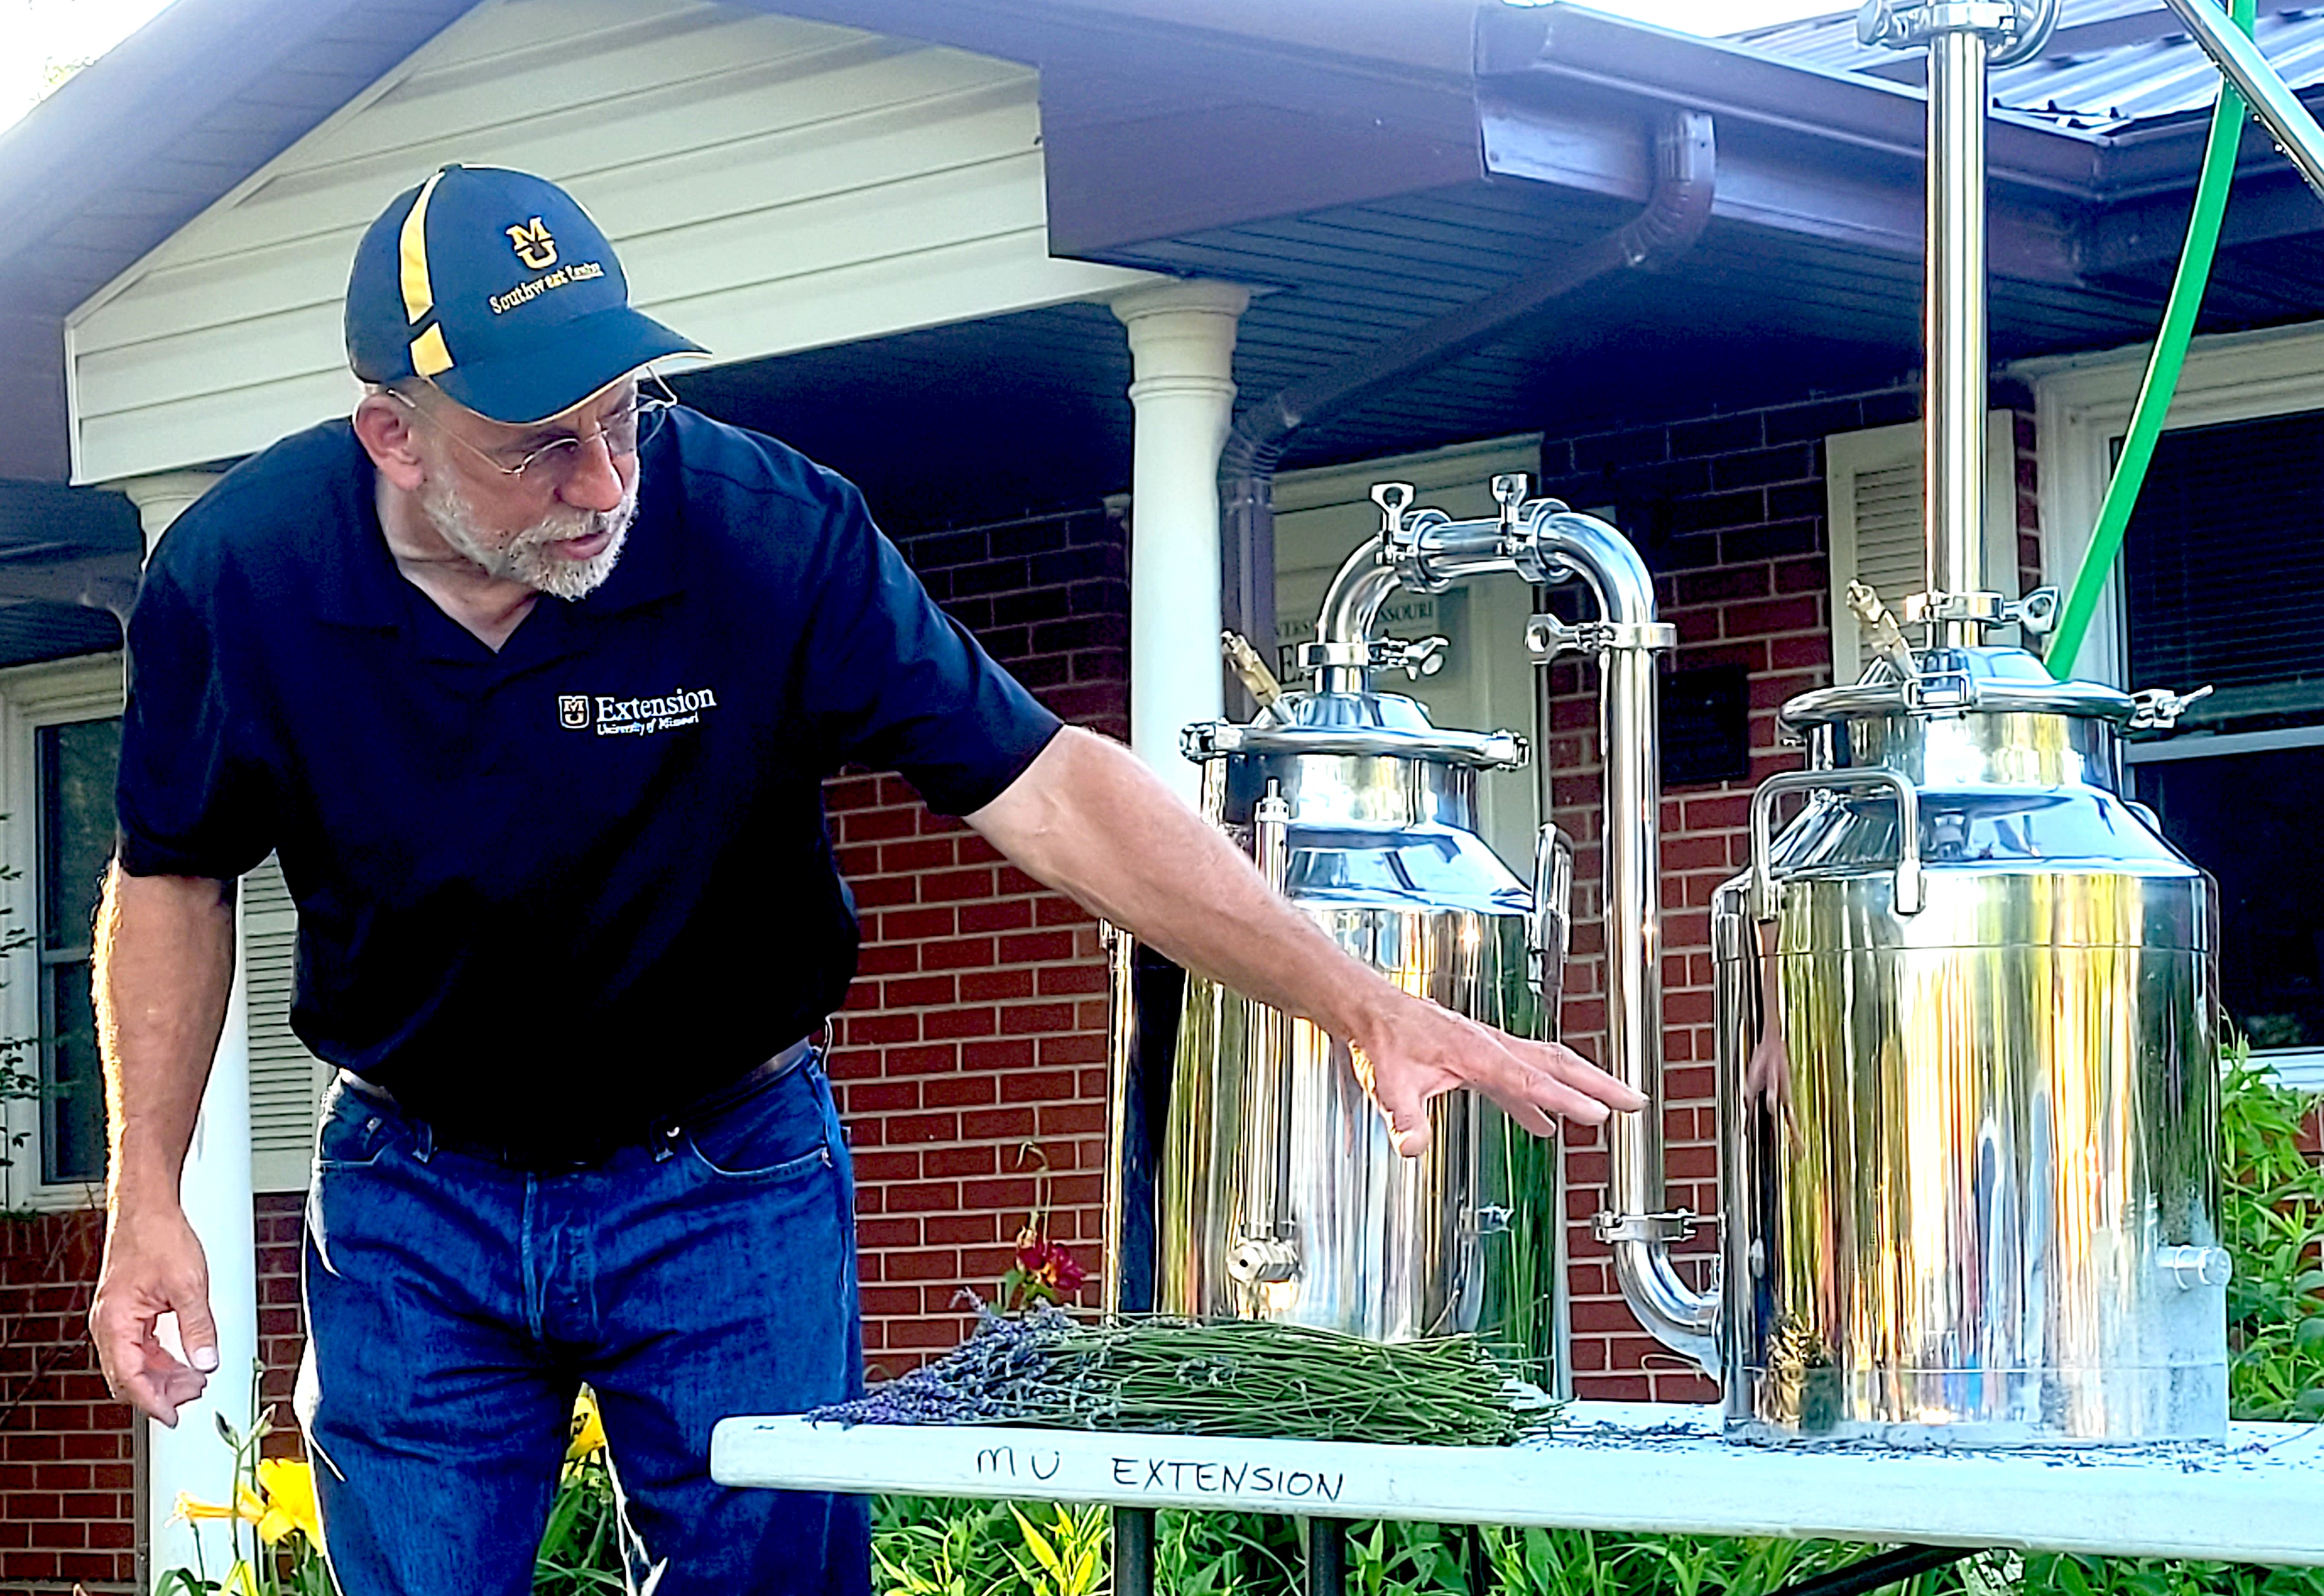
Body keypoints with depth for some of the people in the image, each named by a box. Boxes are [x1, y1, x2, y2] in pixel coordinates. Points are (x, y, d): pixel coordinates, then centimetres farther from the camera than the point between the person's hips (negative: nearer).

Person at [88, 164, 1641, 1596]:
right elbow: (176, 880, 1)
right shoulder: (236, 573, -16)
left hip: (726, 1183, -1)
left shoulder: (769, 533, -23)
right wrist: (148, 1200, -4)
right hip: (410, 1198, 1)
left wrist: (1365, 1005, -30)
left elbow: (1043, 785, -23)